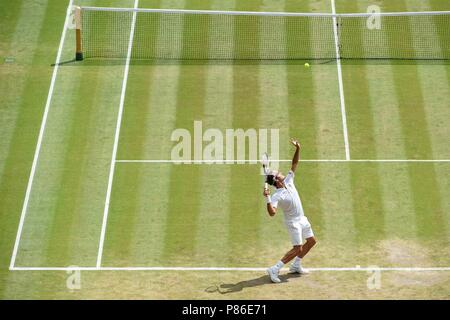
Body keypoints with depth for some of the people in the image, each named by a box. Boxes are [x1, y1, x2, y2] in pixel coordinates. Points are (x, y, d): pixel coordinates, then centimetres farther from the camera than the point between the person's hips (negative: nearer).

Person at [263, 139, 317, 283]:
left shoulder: (288, 181, -3)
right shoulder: (276, 196, -25)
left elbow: (294, 164, 1)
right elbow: (272, 213, -36)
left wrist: (298, 149, -12)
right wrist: (267, 198, -48)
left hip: (302, 219, 8)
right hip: (293, 222, -8)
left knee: (311, 241, 15)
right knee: (297, 248, -11)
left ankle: (296, 266, 26)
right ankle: (275, 270, -9)